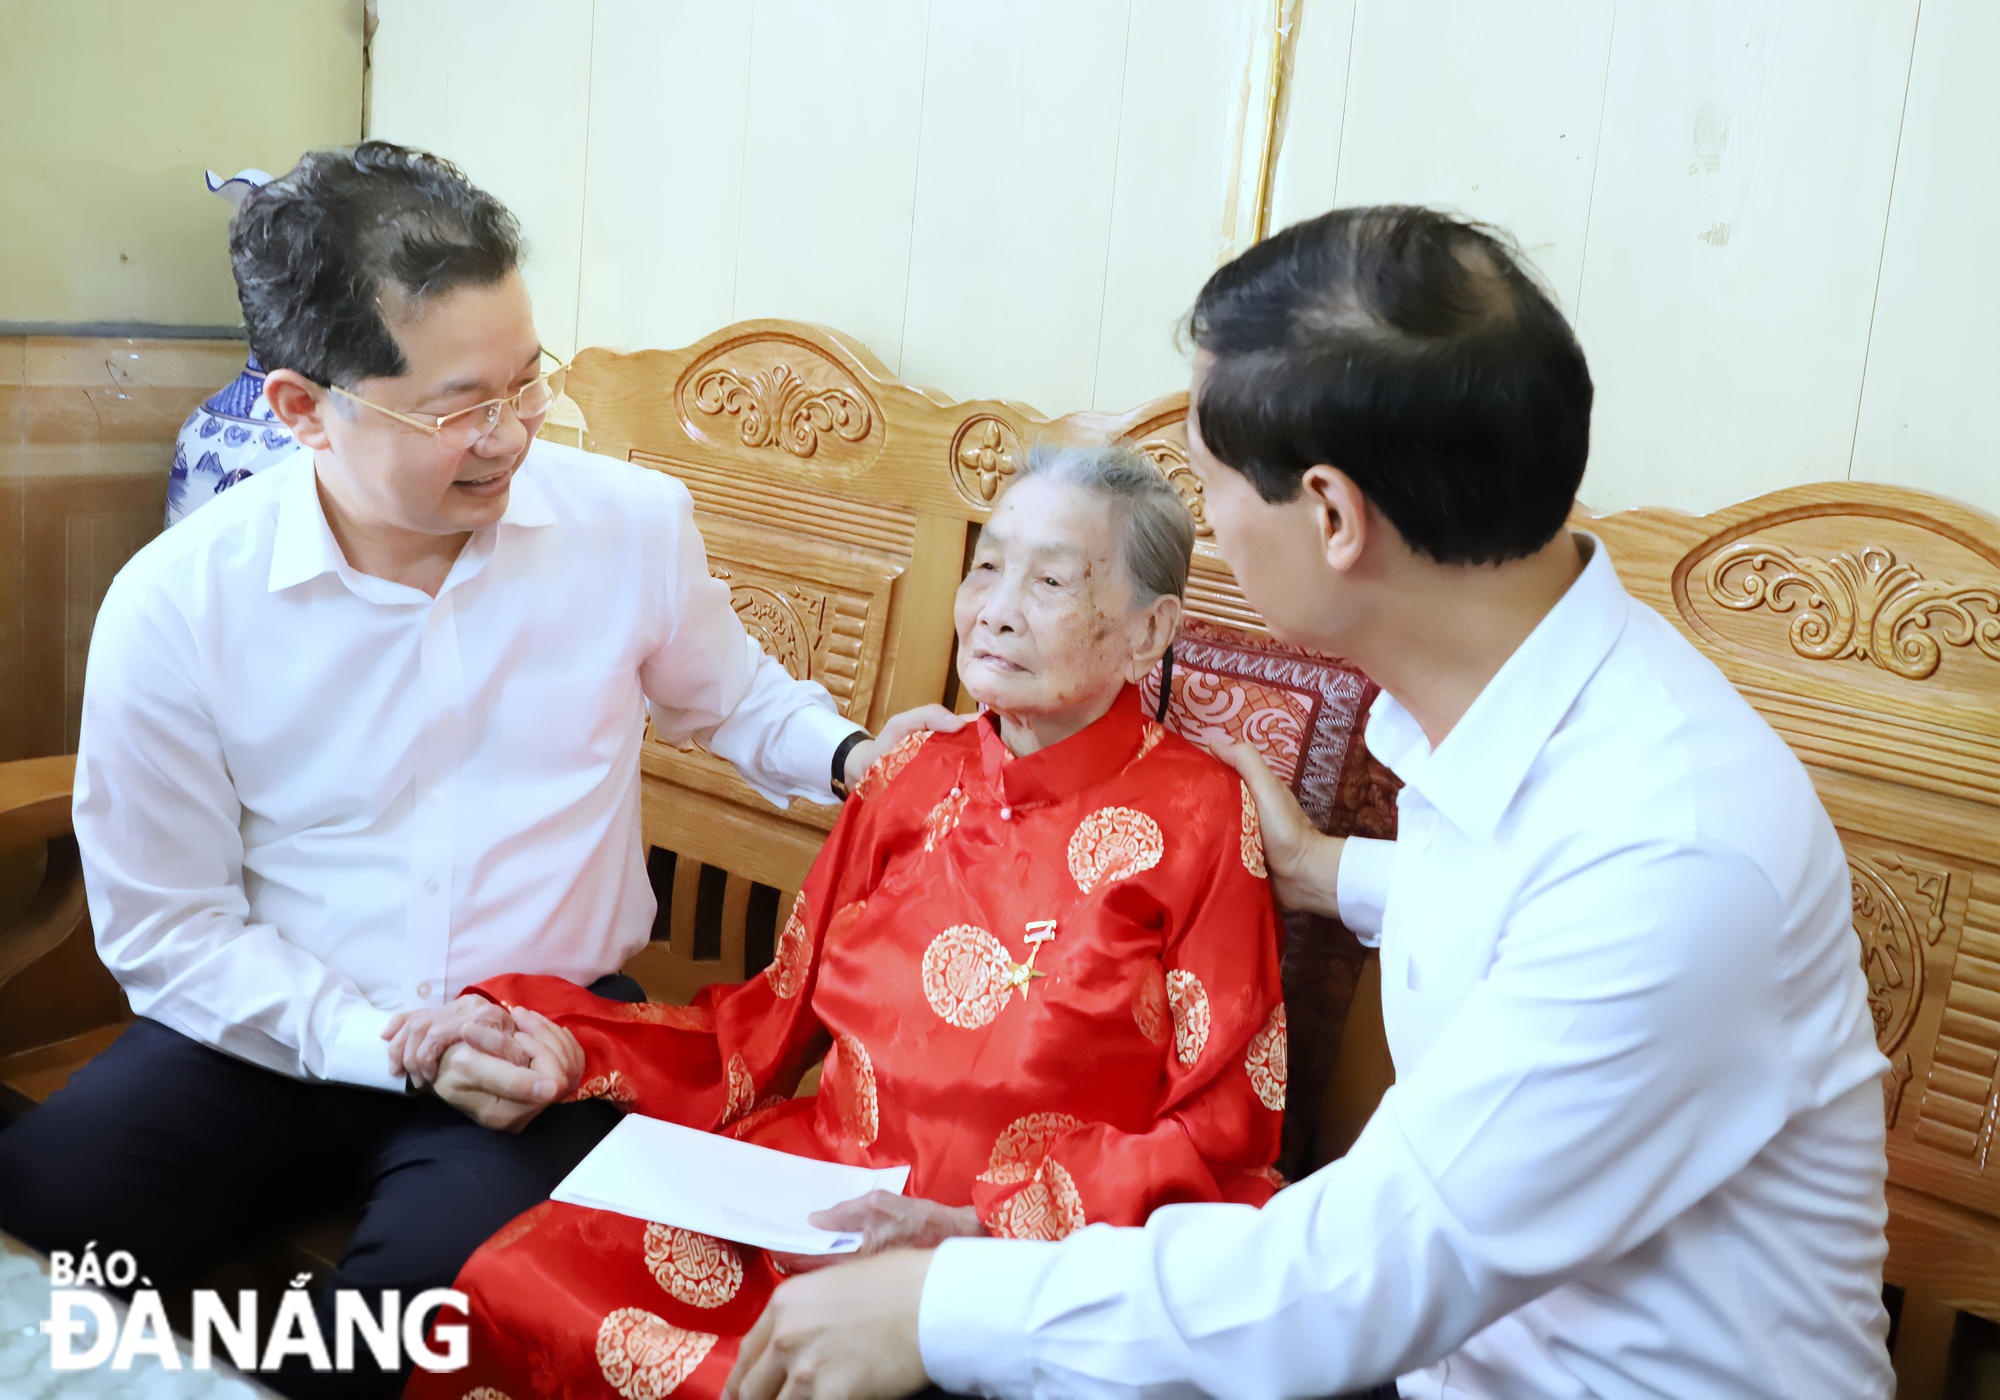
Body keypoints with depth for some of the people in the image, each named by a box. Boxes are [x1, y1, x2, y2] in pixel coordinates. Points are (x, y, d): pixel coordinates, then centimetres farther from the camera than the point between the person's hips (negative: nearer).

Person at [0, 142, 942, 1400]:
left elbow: (729, 694, 17)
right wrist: (388, 1043, -15)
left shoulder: (635, 522, -4)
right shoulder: (175, 605, -8)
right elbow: (165, 928, -2)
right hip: (277, 1034, 1)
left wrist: (849, 756, -5)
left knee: (464, 1252, -31)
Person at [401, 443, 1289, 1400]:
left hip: (1048, 1249, -4)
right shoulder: (913, 780, 11)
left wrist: (979, 1226, -17)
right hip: (815, 1188, 5)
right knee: (511, 1288, -17)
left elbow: (1226, 1127, -5)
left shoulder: (1198, 814, -4)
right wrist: (570, 1050, -3)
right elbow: (774, 1024, 13)